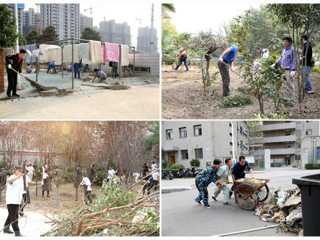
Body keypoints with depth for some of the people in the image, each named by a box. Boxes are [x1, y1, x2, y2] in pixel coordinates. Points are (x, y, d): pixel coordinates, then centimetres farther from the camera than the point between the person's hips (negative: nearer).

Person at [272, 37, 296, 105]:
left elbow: (294, 61, -12)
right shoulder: (284, 50, 15)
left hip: (289, 71, -8)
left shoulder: (292, 50, -9)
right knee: (284, 86, 14)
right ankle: (286, 99, 25)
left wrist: (293, 70, -19)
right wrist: (274, 64, 17)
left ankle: (291, 102, -1)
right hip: (283, 70, 8)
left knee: (290, 86, -6)